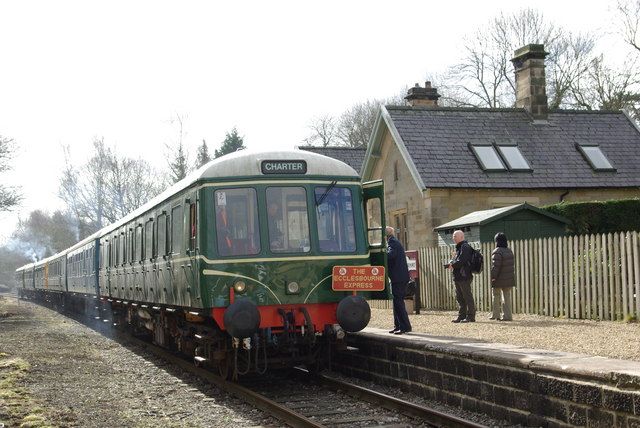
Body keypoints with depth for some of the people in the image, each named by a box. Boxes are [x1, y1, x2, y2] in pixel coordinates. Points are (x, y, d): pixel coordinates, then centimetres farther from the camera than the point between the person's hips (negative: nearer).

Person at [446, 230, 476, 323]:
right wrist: (451, 263, 2)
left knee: (467, 297, -6)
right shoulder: (458, 247, 20)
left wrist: (452, 265, -7)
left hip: (464, 277, -10)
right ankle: (462, 316, 18)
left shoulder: (465, 247, -12)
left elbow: (461, 261, -21)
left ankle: (470, 316, -4)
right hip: (458, 277, 10)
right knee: (459, 297, 13)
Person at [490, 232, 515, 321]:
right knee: (507, 297, 10)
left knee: (496, 297, 8)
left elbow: (495, 266, -22)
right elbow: (512, 265, 13)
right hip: (509, 279, 6)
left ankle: (495, 315, 13)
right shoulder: (509, 251, 7)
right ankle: (507, 315, 7)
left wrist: (493, 277, -18)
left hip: (499, 280, -6)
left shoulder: (497, 252, -17)